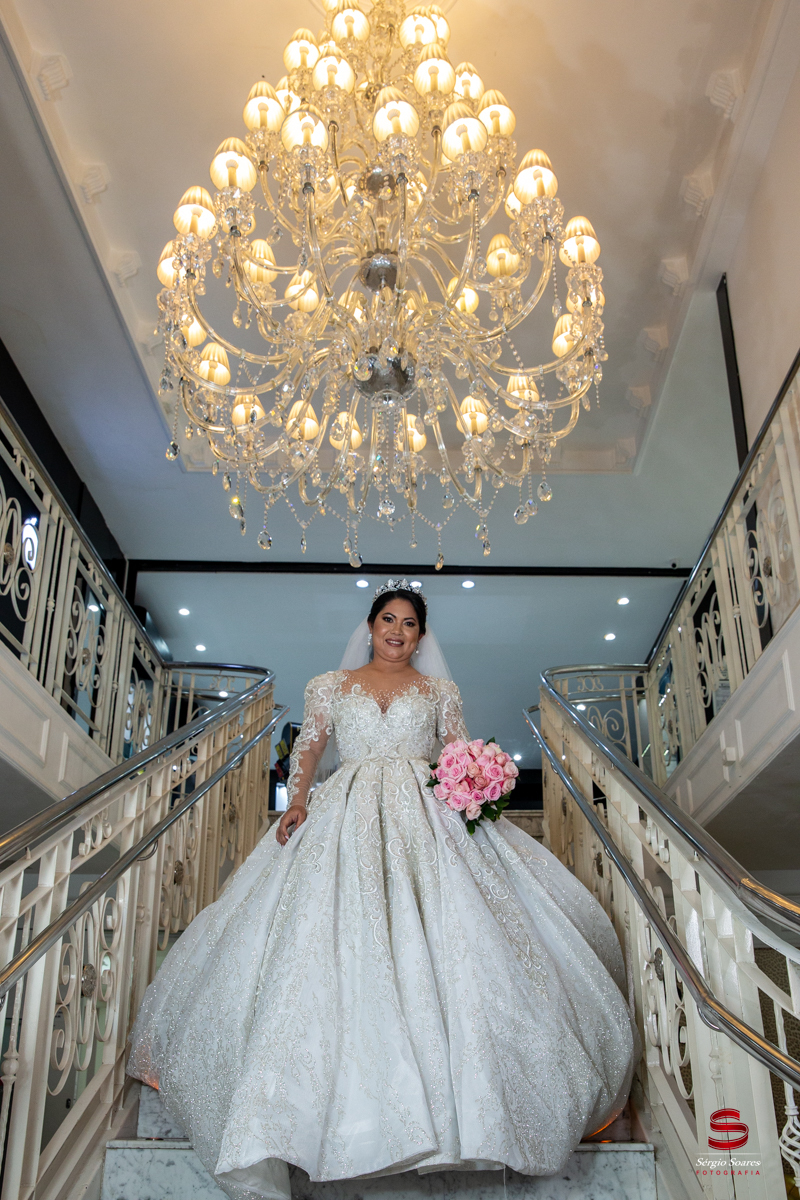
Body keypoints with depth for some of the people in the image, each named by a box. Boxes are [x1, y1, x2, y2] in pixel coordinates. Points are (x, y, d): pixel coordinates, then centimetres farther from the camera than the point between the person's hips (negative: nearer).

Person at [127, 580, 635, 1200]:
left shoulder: (440, 691, 18)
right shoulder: (332, 685, 18)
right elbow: (309, 747, 14)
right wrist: (298, 800, -3)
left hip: (426, 821, 1)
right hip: (346, 822, 0)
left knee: (441, 935, -13)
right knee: (329, 938, -12)